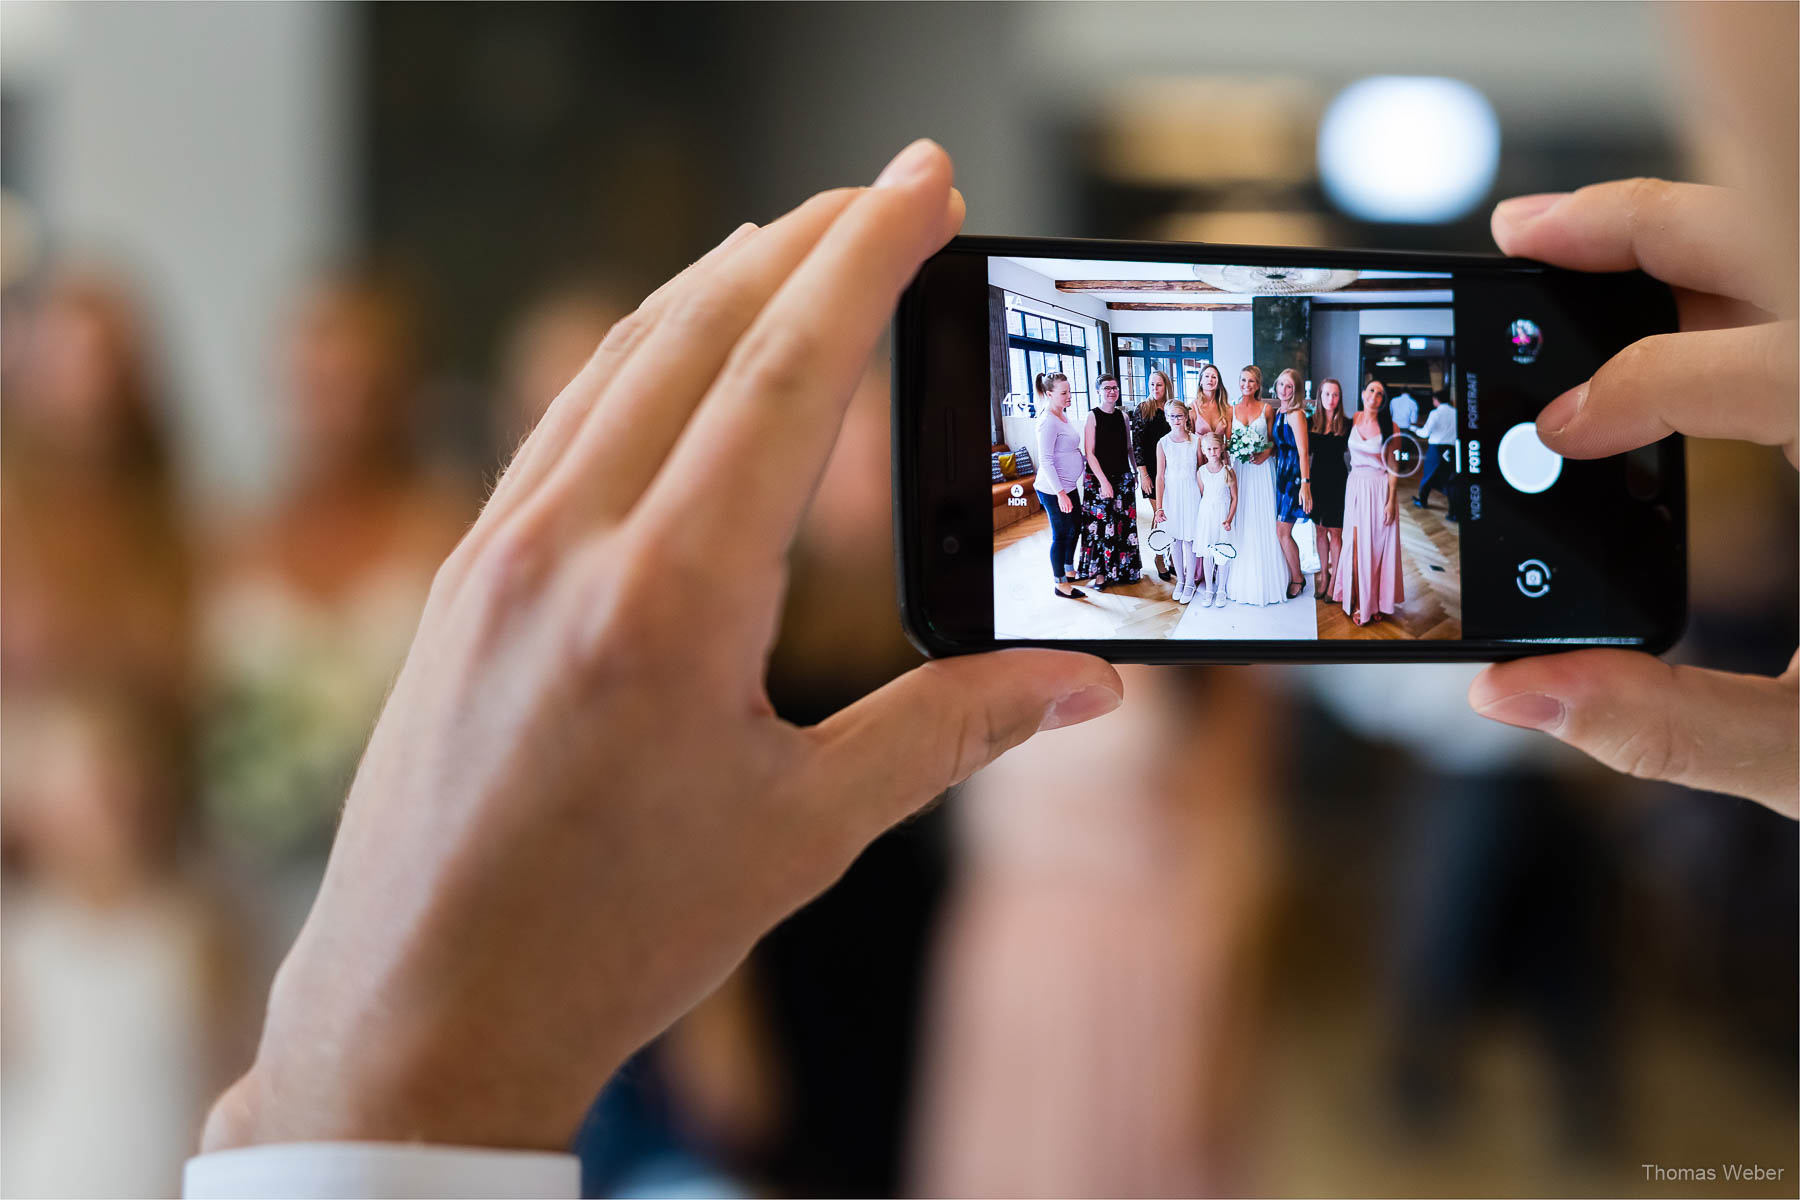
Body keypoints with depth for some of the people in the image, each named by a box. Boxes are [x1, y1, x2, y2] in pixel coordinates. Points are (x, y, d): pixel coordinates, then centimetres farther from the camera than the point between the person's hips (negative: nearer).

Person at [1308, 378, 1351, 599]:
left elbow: (1352, 451, -5)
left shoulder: (1346, 425, -3)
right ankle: (1324, 575, 20)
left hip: (1338, 481, -3)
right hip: (1317, 479, 3)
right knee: (1320, 529, 10)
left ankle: (1334, 579, 4)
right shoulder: (1312, 422, 4)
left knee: (1335, 531, -1)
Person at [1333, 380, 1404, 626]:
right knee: (1357, 545, 3)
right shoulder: (1354, 419, 3)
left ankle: (1377, 601, 15)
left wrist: (1391, 501, -11)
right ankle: (1359, 602, 11)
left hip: (1379, 489, -3)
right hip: (1356, 486, 3)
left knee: (1379, 546, 3)